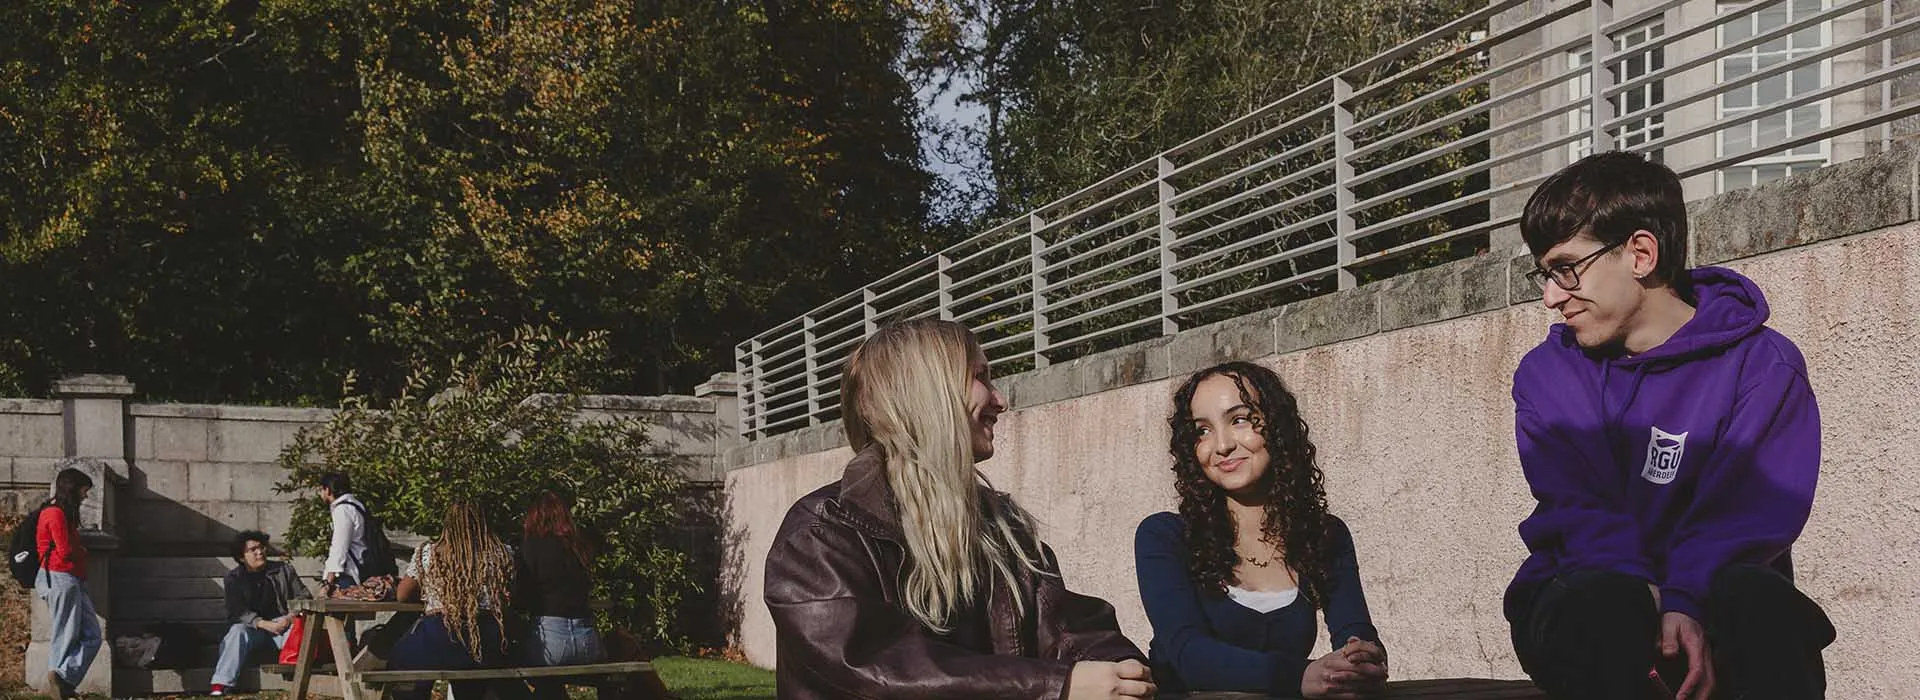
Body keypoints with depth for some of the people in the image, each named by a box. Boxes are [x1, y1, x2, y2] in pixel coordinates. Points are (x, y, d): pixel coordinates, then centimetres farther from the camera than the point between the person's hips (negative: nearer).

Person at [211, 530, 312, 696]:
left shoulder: (284, 570, 9)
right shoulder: (233, 579, 5)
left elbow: (303, 596, 6)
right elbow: (238, 612, -6)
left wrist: (291, 617, -16)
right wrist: (265, 624, -21)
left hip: (283, 624, 1)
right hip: (252, 627, -1)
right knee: (237, 631, -32)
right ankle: (220, 685, -42)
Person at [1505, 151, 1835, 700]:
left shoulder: (1763, 367, 0)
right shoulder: (1545, 376, 8)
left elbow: (1739, 520, -11)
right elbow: (1580, 513, -6)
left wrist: (1686, 608, -31)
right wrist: (1645, 597, -26)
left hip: (1709, 602, -1)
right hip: (1584, 596, 1)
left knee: (1755, 594, -36)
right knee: (1605, 596, -35)